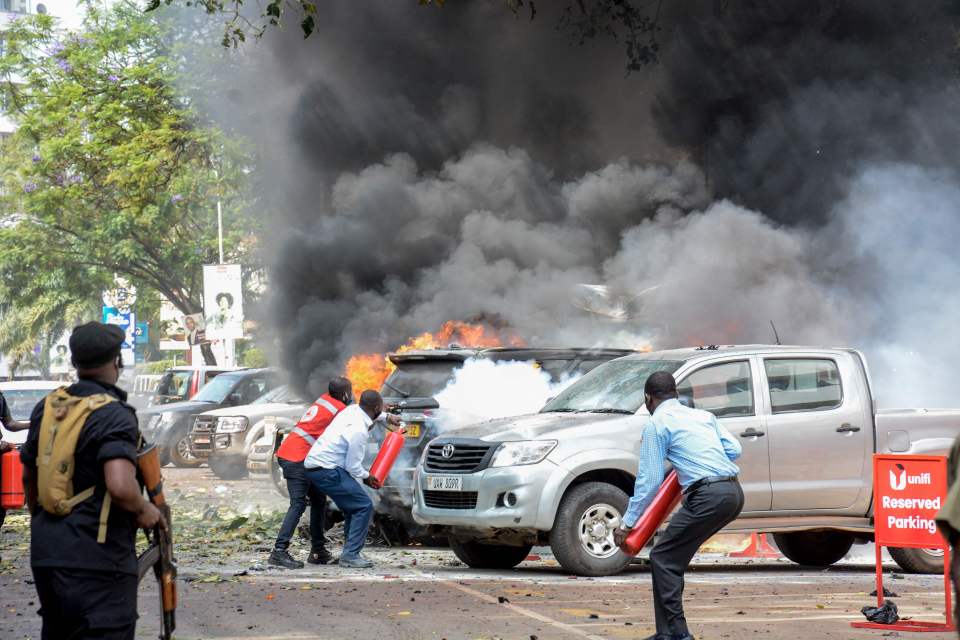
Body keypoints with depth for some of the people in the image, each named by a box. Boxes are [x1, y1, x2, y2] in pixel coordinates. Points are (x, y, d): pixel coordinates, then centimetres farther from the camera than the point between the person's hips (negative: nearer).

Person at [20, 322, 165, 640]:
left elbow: (29, 476, 21)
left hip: (45, 553, 8)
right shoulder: (114, 416, -14)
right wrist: (144, 511, -7)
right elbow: (120, 486, -27)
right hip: (97, 558, -8)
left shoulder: (47, 408, 9)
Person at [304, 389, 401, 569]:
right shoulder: (359, 431, -20)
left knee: (352, 507, 17)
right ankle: (350, 554, -12)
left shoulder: (353, 409, 6)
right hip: (326, 470, -10)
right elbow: (353, 466, -13)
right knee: (364, 506, -10)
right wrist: (366, 477, 4)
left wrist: (387, 417, 42)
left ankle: (351, 552, 19)